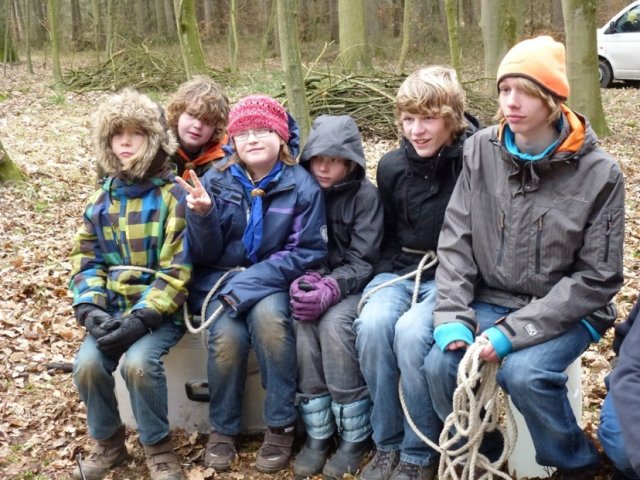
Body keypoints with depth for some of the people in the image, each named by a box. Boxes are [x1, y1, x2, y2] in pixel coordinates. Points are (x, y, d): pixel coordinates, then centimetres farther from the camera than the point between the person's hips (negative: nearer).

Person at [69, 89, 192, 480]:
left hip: (161, 311, -4)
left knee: (138, 362, -30)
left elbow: (176, 271, -14)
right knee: (88, 364, -20)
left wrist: (141, 318, -23)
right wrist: (91, 309, -11)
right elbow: (87, 262, 8)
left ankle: (159, 447, -4)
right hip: (113, 310, 5)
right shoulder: (102, 201, 8)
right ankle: (108, 443, 8)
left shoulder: (173, 197, -9)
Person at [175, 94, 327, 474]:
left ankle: (281, 425, -15)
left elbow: (309, 252, -11)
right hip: (220, 280, 1)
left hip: (272, 282, -1)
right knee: (228, 336, -27)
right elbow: (206, 254, -2)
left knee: (269, 316, -33)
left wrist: (252, 281, -22)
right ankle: (223, 428, -2)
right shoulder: (216, 181, -2)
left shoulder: (302, 184, -8)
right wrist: (202, 215, -24)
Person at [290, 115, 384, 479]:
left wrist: (330, 289, -28)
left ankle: (355, 436, -18)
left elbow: (363, 261, -12)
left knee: (334, 323, -32)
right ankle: (318, 433, -18)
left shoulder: (365, 194, -8)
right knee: (305, 321, -28)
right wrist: (303, 281, -19)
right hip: (317, 282, 3)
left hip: (352, 285, -3)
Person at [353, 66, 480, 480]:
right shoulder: (392, 166, 6)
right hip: (401, 271, 4)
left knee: (412, 331, -32)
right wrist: (391, 273, 2)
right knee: (372, 324, -27)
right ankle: (387, 444, -8)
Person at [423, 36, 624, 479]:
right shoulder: (481, 151, -3)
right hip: (492, 300, 3)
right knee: (441, 364, -20)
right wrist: (453, 315, -15)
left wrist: (516, 331, -21)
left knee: (523, 372, -29)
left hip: (566, 310, -3)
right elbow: (456, 239, -1)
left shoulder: (598, 172, -13)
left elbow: (597, 278, -13)